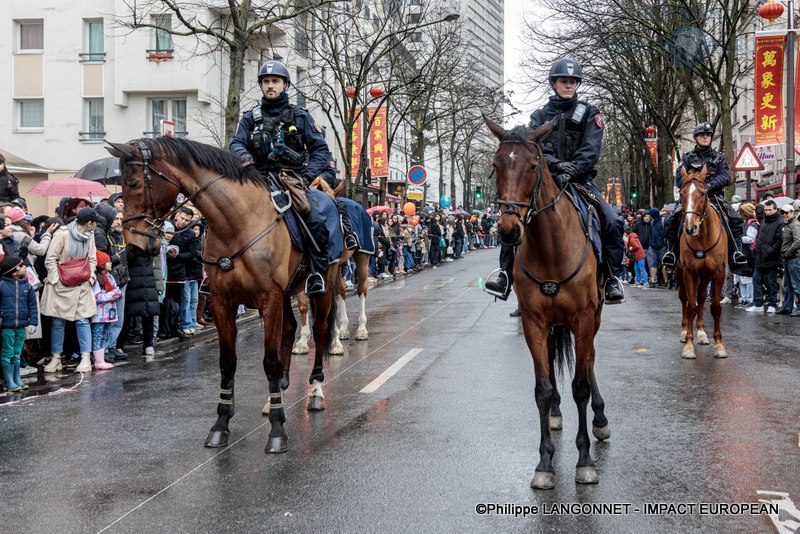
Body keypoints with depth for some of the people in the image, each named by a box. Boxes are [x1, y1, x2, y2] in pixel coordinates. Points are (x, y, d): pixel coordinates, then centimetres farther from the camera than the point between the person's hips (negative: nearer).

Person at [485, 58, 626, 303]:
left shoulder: (589, 114, 8)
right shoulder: (540, 116, 12)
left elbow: (591, 150, -6)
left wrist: (572, 170, -25)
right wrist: (556, 164, -26)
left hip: (581, 180, -1)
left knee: (612, 222, -22)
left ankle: (613, 280, -11)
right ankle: (505, 276, -14)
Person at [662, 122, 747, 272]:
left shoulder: (719, 157, 13)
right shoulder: (688, 158, 12)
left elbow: (725, 177, -2)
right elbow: (679, 179, 1)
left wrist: (709, 185, -20)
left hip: (714, 198, 0)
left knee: (735, 219, -22)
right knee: (671, 221, -22)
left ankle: (736, 252, -16)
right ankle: (671, 252, -11)